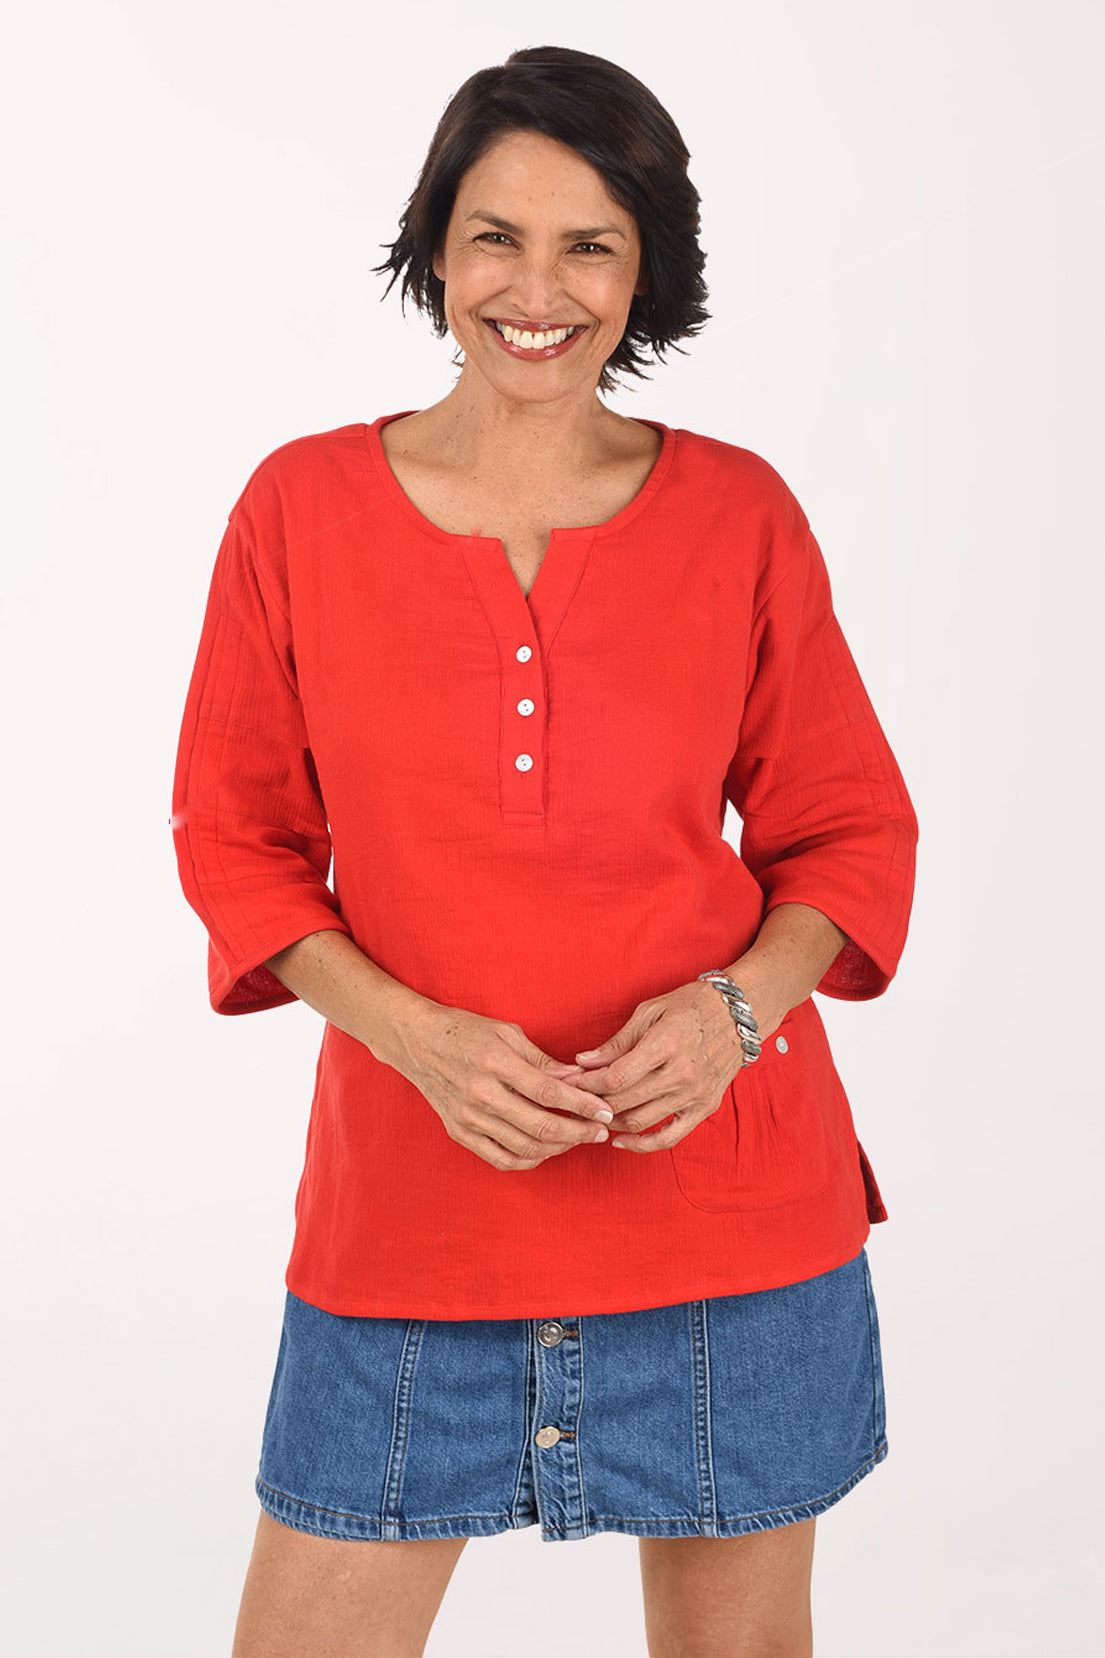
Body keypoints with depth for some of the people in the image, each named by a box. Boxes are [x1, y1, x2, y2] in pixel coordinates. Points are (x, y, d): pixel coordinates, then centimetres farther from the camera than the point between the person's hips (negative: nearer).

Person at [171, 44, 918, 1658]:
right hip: (409, 1207, 0)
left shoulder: (738, 516, -2)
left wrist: (742, 1001, -14)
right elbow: (236, 837, 3)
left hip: (722, 1196, 1)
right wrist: (412, 1031, -13)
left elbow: (854, 830, 6)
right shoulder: (303, 507, -2)